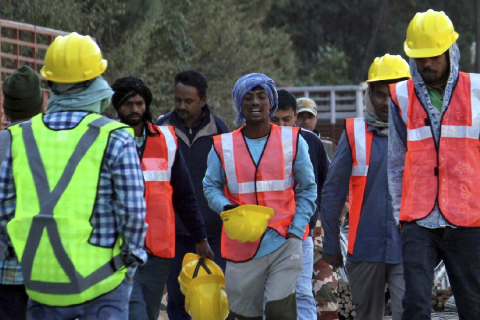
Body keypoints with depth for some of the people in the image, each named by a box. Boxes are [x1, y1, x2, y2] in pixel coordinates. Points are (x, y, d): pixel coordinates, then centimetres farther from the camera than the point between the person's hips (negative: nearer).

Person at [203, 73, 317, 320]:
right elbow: (211, 186, 12)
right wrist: (225, 207, -10)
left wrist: (296, 230, -3)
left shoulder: (293, 140, 5)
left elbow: (308, 189, 8)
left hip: (284, 243, -1)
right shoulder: (223, 146, 5)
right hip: (242, 246, 1)